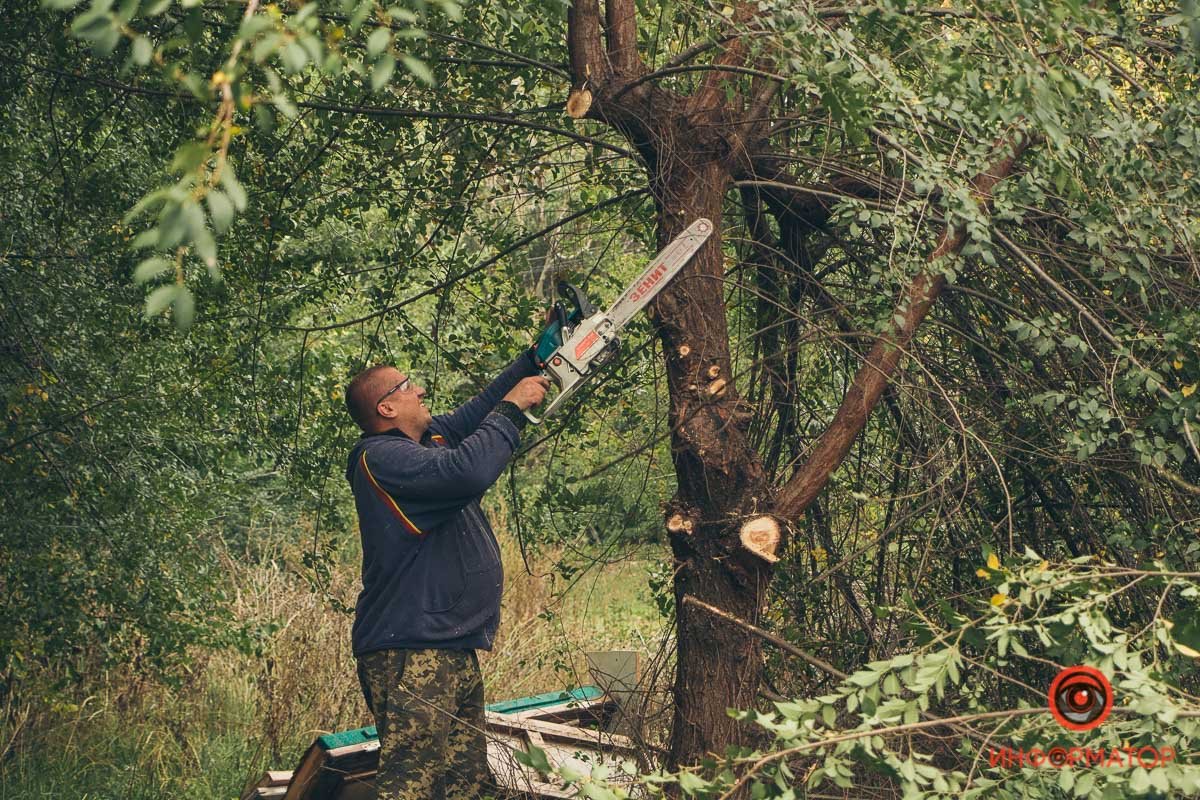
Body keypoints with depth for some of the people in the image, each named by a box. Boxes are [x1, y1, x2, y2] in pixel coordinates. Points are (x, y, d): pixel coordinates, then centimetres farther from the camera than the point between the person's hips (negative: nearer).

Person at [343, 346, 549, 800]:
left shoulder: (427, 438, 16)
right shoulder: (382, 457, -14)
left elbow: (474, 414, 30)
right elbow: (468, 471, -27)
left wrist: (533, 361, 24)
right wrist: (512, 407, -15)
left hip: (453, 652, 10)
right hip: (413, 656, -10)